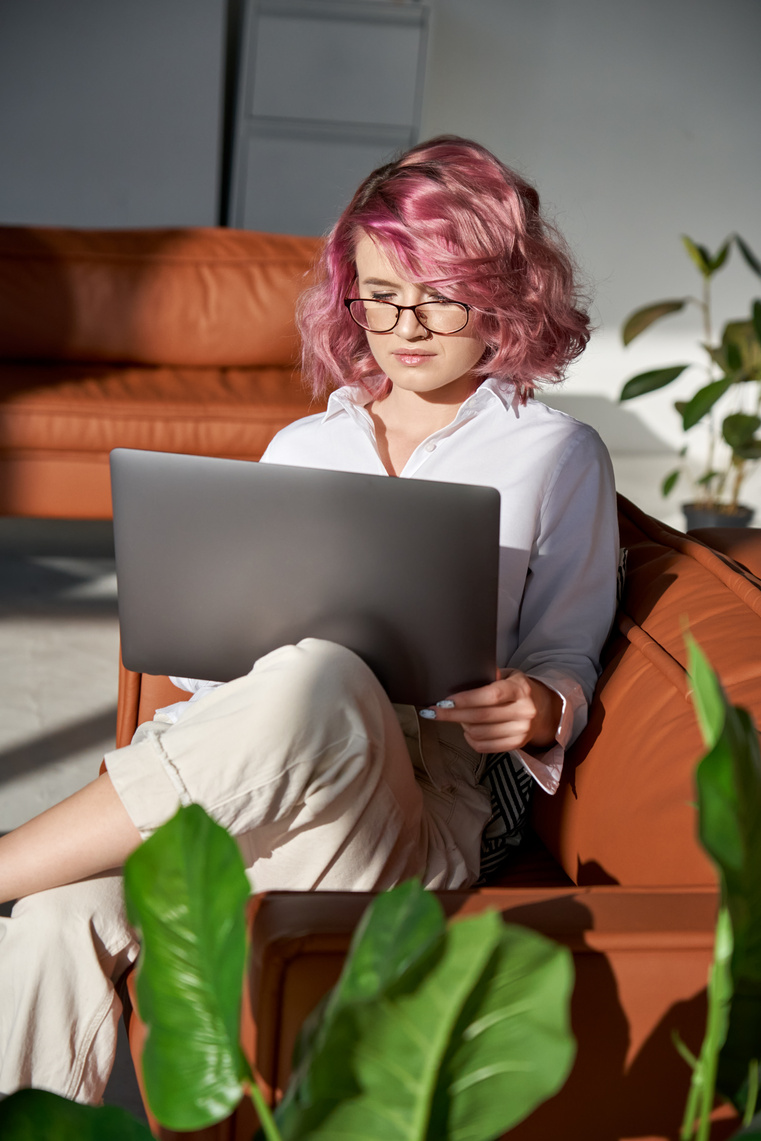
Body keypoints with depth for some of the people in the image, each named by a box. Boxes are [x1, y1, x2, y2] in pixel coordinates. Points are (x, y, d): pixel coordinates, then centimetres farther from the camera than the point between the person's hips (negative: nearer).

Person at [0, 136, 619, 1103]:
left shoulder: (556, 456, 11)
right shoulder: (301, 448, 23)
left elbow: (568, 661, 11)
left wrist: (539, 710, -13)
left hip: (427, 811, -3)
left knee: (316, 679, -39)